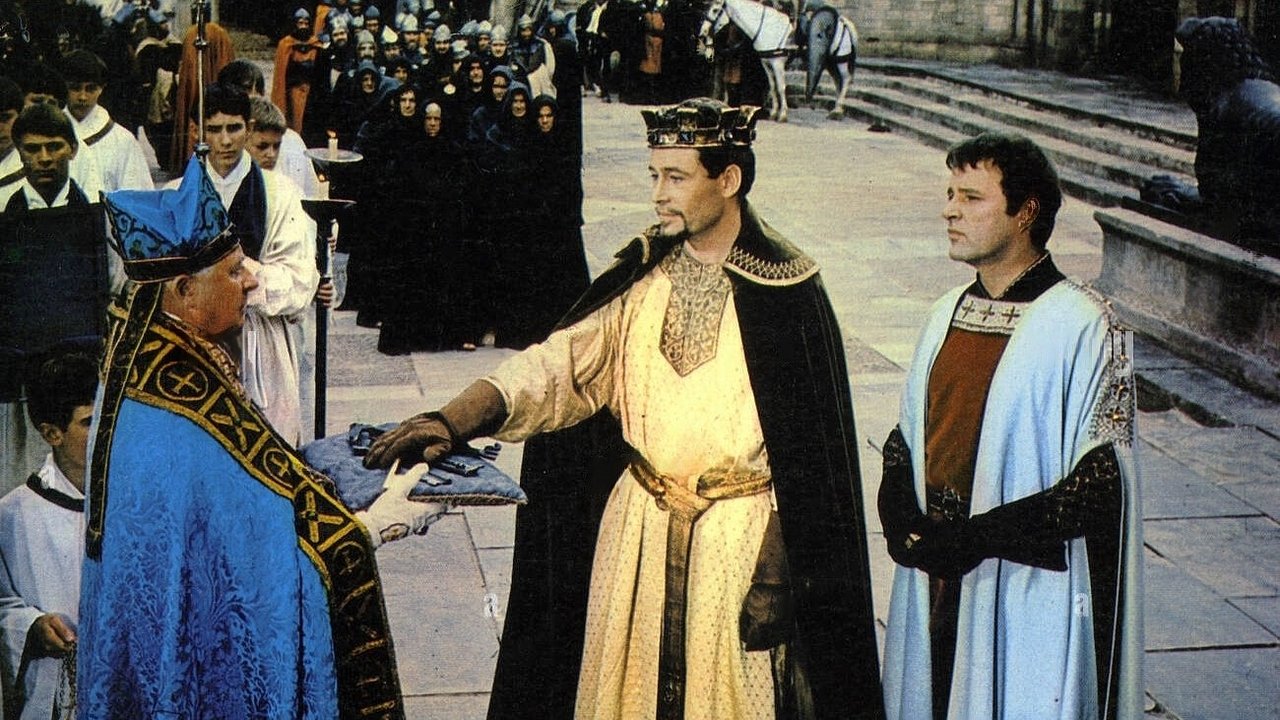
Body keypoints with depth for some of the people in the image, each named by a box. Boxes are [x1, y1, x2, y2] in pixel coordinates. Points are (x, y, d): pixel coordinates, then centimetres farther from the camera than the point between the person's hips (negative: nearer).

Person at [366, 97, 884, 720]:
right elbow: (561, 362, -8)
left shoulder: (786, 292, -11)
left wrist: (776, 564, -13)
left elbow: (814, 452, -10)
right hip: (635, 528, 5)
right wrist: (452, 421, -22)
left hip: (742, 537, -4)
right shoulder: (644, 274, 3)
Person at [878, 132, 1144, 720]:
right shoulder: (947, 315, 8)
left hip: (1028, 595, -6)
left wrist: (977, 537, -20)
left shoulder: (1084, 328, -13)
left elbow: (1101, 484, -16)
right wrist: (902, 521, -6)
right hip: (931, 582, 6)